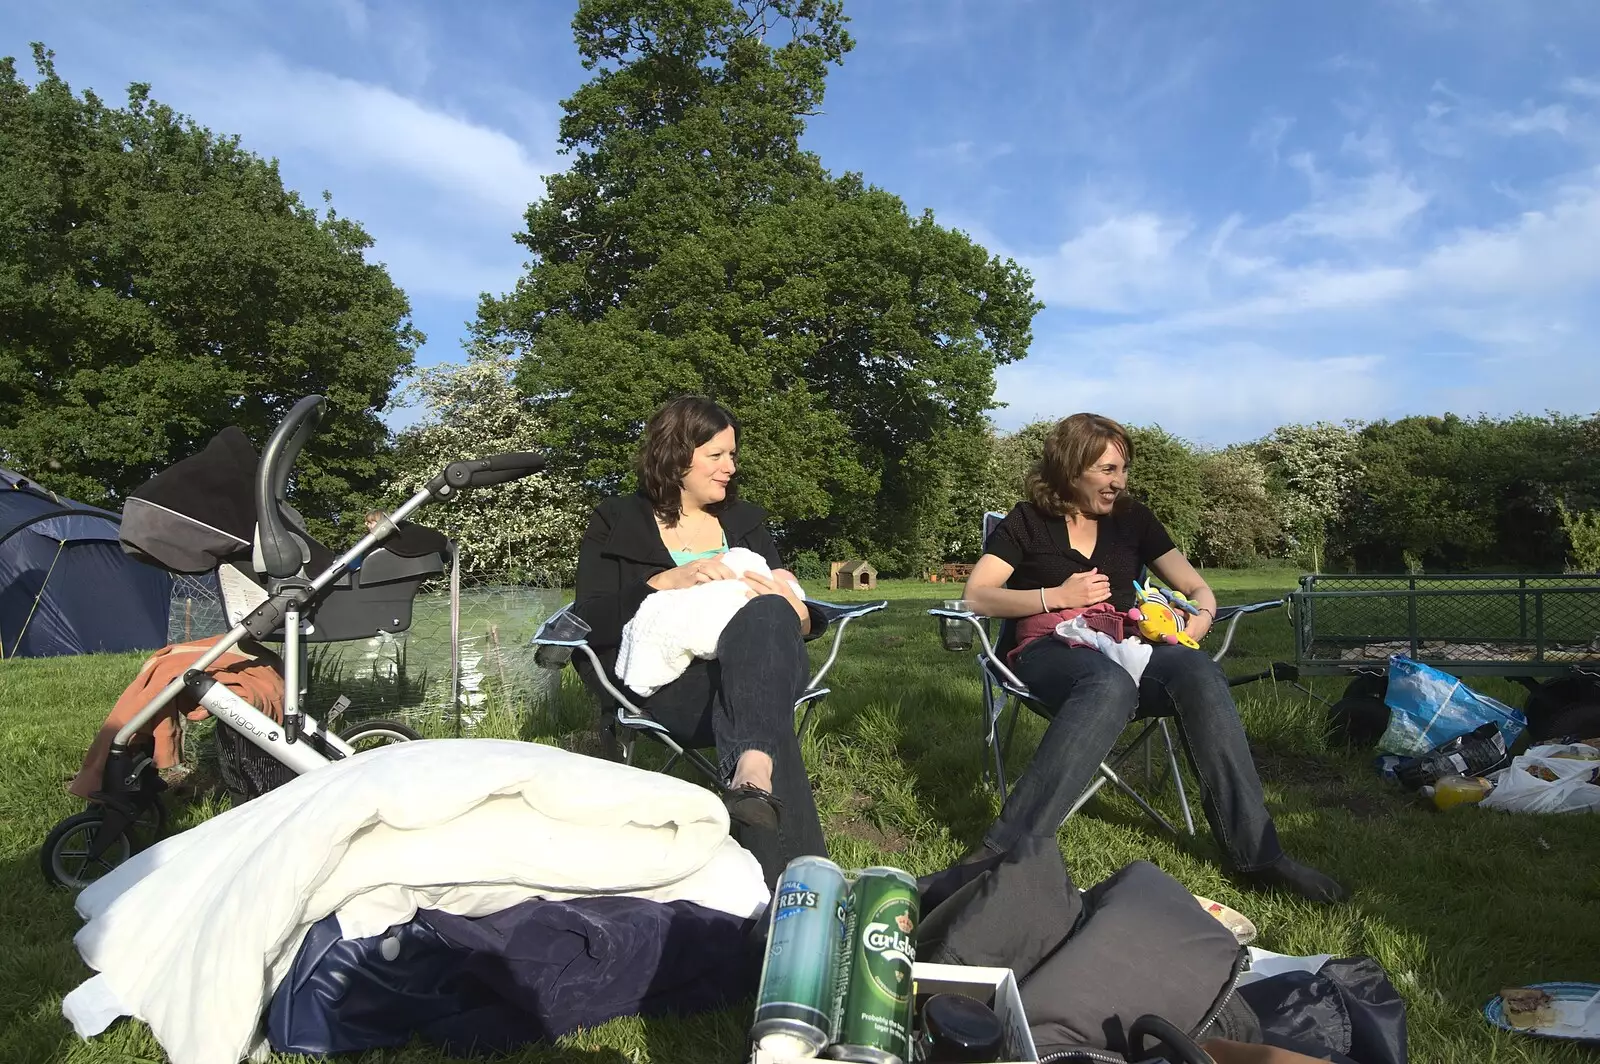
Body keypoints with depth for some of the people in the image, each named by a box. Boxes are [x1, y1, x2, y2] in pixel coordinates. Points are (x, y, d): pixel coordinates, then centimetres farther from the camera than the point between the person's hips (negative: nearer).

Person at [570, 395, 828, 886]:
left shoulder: (746, 520, 23)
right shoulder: (615, 523, 11)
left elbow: (785, 604, 15)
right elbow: (590, 623, -3)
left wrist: (796, 615, -11)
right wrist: (669, 582, -16)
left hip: (759, 669, 3)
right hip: (664, 682, -2)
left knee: (767, 615, -35)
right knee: (763, 712, -37)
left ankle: (753, 774, -56)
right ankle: (794, 874, -46)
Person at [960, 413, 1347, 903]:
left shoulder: (1132, 518, 17)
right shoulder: (1028, 521, 8)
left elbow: (1198, 589, 17)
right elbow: (976, 596, -2)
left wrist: (1199, 618, -7)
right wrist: (1057, 597, -11)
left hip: (1125, 650, 4)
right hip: (1051, 652, -3)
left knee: (1199, 673, -31)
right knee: (1111, 685, -41)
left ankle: (1257, 854, -30)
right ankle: (1004, 849, -46)